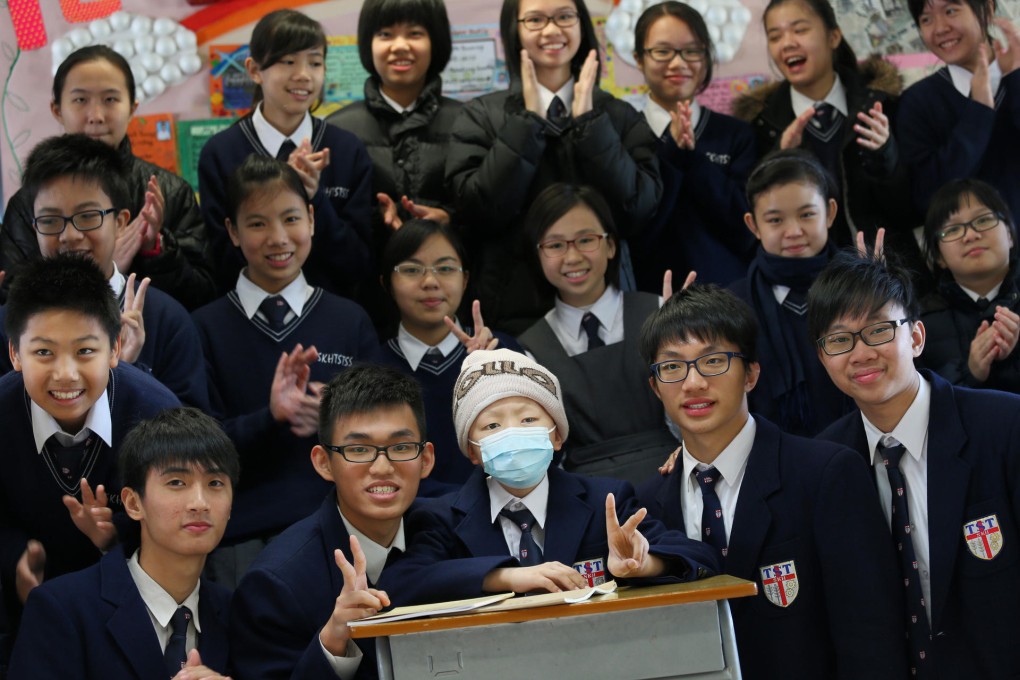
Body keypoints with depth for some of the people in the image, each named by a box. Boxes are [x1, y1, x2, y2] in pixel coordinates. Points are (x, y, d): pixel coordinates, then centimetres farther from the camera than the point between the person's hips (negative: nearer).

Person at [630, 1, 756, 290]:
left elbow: (747, 231, -5)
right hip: (648, 295, -1)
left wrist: (693, 157, -12)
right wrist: (669, 154, -16)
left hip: (726, 292, 1)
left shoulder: (736, 134, 4)